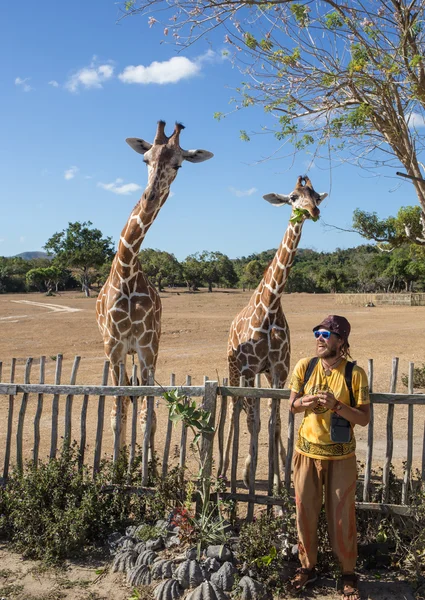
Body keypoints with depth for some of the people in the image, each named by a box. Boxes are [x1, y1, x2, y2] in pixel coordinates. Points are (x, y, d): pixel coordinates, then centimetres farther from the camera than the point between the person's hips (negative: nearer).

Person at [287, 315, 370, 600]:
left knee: (342, 516, 8)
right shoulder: (304, 366, -5)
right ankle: (308, 567, 34)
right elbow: (292, 405, 2)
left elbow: (365, 418, -11)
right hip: (307, 452, 3)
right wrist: (306, 401, -20)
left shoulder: (354, 373, -13)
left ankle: (349, 574, 29)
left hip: (340, 456, -3)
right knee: (306, 512, 13)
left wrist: (337, 406, -27)